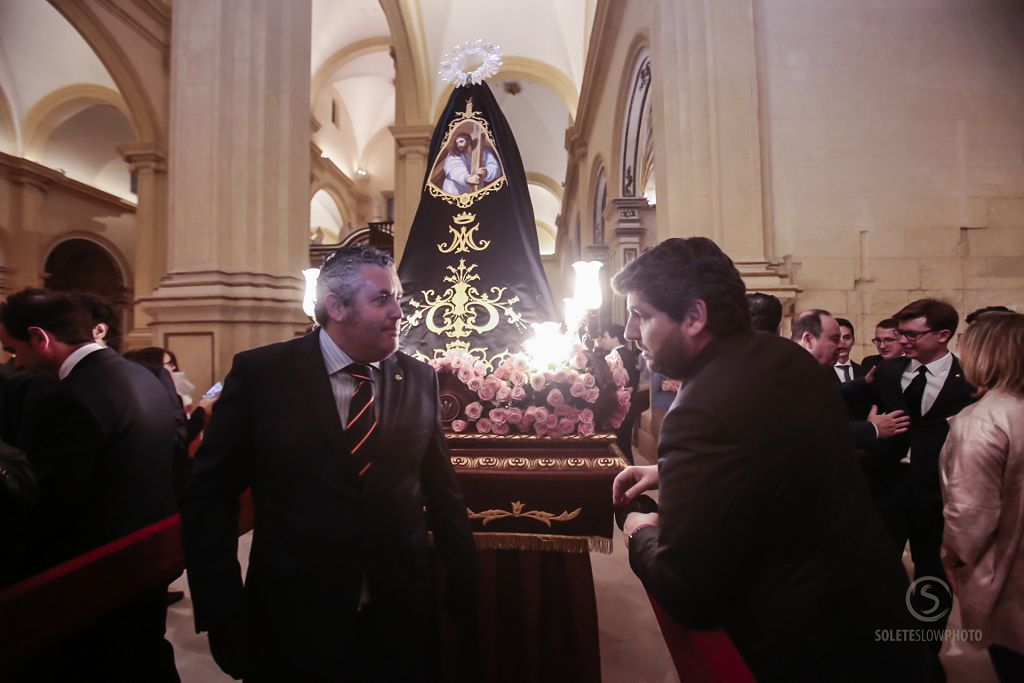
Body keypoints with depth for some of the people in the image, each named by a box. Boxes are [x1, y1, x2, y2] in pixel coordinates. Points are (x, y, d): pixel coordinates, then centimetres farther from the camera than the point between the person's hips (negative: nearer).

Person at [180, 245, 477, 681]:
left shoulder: (420, 380, -2)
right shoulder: (260, 373, -9)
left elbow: (441, 489, 4)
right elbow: (209, 494, -5)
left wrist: (462, 581, 6)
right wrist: (223, 611, -8)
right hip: (293, 620, -1)